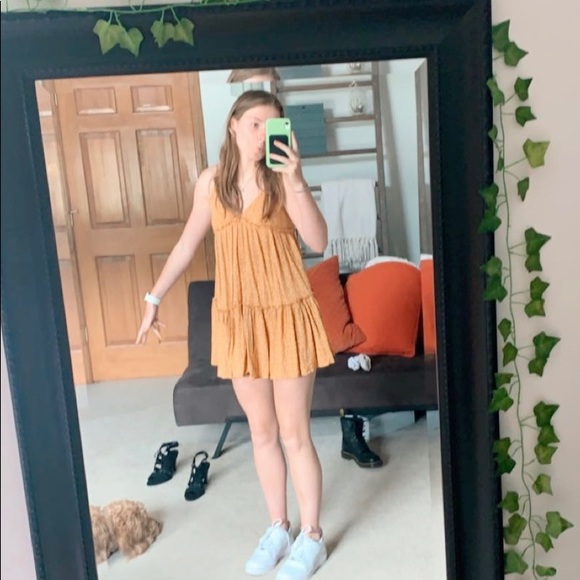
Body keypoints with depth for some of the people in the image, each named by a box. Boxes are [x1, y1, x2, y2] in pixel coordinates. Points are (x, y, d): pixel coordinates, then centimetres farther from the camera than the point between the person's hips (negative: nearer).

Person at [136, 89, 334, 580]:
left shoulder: (283, 178, -8)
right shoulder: (212, 181, 4)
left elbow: (318, 242, -19)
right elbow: (188, 244, 13)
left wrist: (297, 180, -28)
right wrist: (154, 297, 13)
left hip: (286, 315, -4)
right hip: (236, 318, 4)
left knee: (295, 434, 5)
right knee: (262, 431, 14)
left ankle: (311, 537, 23)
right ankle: (278, 528, 32)